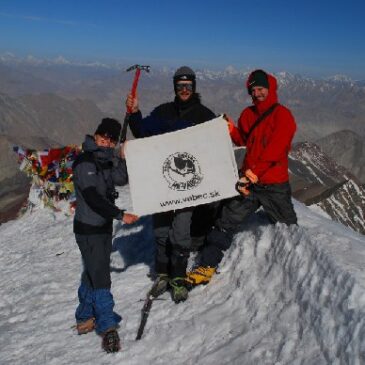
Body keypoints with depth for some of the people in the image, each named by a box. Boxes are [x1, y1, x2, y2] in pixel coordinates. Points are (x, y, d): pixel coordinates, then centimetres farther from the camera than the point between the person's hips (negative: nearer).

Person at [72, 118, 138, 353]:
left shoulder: (105, 160, 10)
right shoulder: (84, 163, -16)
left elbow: (122, 179, 0)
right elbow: (93, 197, -23)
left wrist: (122, 158, -11)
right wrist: (120, 215, -24)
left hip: (104, 226, 9)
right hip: (88, 229, -8)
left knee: (93, 274, 17)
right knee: (100, 277, -5)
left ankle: (85, 319, 32)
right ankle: (107, 327, 6)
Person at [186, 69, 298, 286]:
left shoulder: (282, 115, -8)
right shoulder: (248, 114, 10)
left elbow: (275, 149, -17)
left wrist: (255, 171, -22)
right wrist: (233, 130, -4)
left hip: (275, 185, -4)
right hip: (249, 180, 4)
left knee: (288, 228, 13)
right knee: (227, 221, 0)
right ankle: (208, 266, 5)